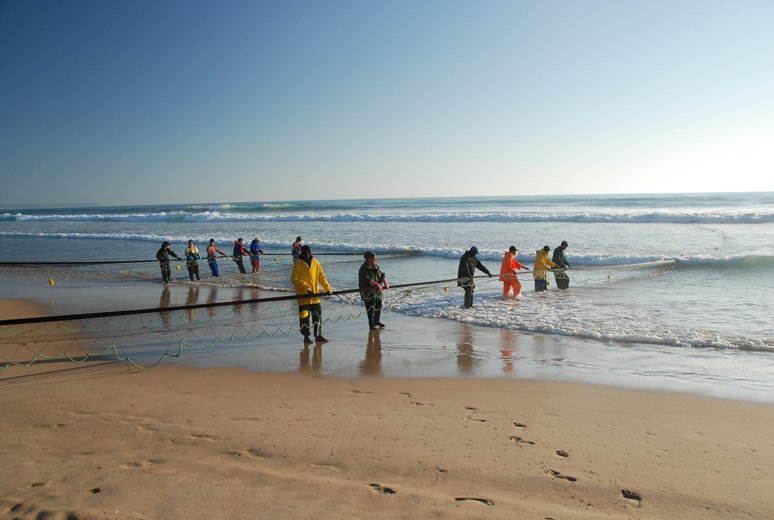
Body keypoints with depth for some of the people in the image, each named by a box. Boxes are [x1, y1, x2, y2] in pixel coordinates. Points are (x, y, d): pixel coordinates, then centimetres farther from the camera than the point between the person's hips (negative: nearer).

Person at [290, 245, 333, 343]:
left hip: (315, 296, 4)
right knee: (304, 316, 0)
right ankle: (306, 336, 13)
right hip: (303, 295, -4)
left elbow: (321, 277, 10)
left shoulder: (315, 263, 5)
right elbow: (294, 280, -12)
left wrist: (328, 288, -1)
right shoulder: (298, 264, -8)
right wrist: (306, 287, -19)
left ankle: (318, 335, 19)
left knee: (318, 315, 8)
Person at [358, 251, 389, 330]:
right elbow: (367, 280, -28)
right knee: (370, 307, -4)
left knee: (378, 305, 13)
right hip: (367, 291, -7)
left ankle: (377, 321, 30)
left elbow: (382, 275, 0)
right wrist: (378, 285, -34)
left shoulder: (376, 266, 4)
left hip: (377, 290, 7)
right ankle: (371, 324, 3)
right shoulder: (363, 269, -18)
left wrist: (385, 283, -17)